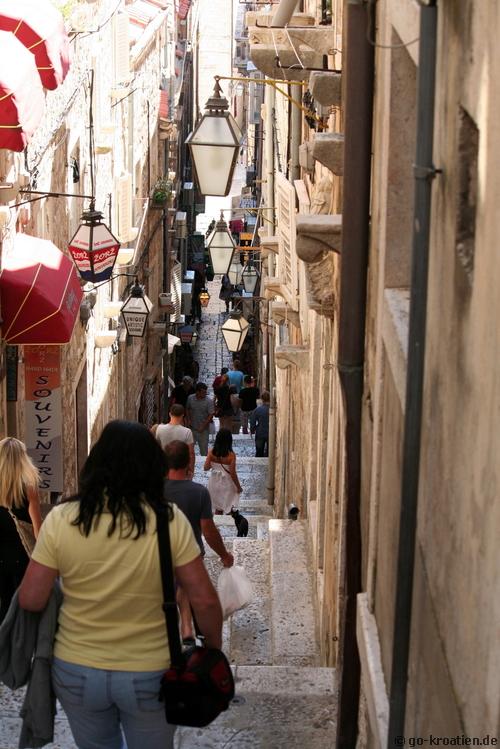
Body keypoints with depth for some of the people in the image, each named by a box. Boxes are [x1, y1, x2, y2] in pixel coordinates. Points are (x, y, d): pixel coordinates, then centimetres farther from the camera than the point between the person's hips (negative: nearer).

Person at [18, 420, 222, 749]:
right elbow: (205, 601, -12)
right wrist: (214, 650, 5)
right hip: (150, 674, -1)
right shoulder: (170, 521, -15)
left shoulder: (62, 519, -13)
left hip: (77, 672, 1)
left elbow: (31, 600, -9)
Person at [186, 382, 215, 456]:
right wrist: (188, 420, 0)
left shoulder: (209, 401, -13)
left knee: (204, 448, 3)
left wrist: (203, 427, -15)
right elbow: (187, 409, 13)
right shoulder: (190, 398, -3)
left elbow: (211, 415, -13)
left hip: (203, 430, -3)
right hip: (192, 427, 3)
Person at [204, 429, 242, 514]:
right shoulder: (231, 455, -21)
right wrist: (238, 487, -4)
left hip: (215, 482, 4)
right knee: (229, 509, 9)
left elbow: (206, 468, -9)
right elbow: (233, 474, -17)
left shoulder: (211, 452, -11)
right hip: (227, 484, -4)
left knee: (218, 508, 18)